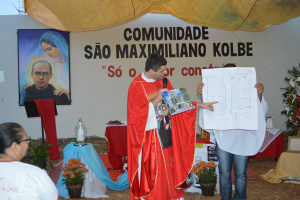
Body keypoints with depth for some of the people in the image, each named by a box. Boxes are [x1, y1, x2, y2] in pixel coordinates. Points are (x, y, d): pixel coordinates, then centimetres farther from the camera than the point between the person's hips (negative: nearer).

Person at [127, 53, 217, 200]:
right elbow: (136, 116, -18)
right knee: (152, 175, 2)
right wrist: (156, 101, -23)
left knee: (168, 171, 12)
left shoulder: (163, 82, 5)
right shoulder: (136, 87, -14)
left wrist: (199, 105, 11)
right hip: (150, 139, -6)